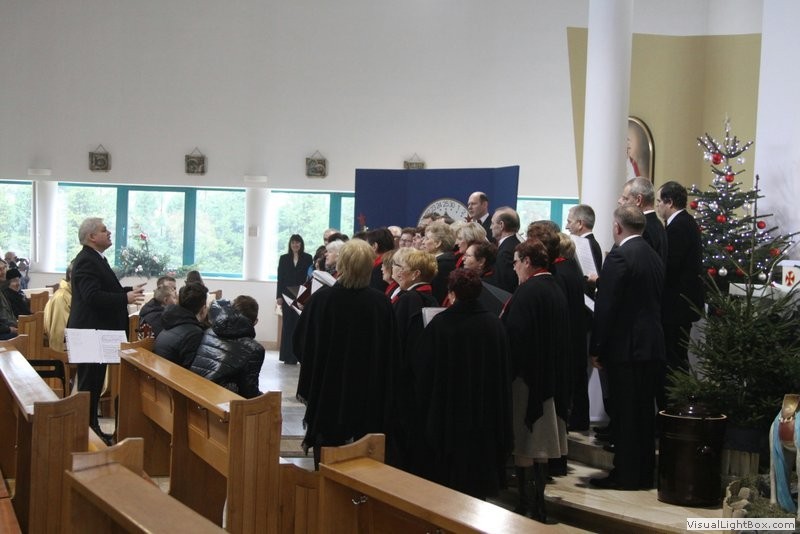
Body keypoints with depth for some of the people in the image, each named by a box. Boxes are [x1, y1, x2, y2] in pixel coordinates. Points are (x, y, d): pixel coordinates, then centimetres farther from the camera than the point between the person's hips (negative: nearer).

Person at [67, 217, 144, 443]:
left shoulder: (96, 259, 15)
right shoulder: (86, 261, -18)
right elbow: (92, 296, -28)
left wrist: (128, 291, 8)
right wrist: (125, 298, -25)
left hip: (98, 331, 10)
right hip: (90, 332, -10)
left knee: (94, 383, 15)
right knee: (89, 384, -4)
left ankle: (92, 429, 23)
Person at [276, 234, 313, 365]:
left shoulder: (307, 258, 3)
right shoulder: (284, 258, 9)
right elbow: (280, 278, 7)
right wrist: (279, 296, -1)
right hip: (287, 295, 2)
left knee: (300, 324, -5)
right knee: (287, 324, 4)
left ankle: (297, 355, -2)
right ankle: (287, 356, 7)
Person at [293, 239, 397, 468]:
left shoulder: (321, 299, -14)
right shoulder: (381, 303, -11)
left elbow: (301, 344, -3)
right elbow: (391, 352, -1)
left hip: (327, 391, -1)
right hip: (367, 396, 1)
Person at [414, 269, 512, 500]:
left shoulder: (439, 324, -14)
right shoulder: (494, 324, -4)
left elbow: (425, 370, -8)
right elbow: (505, 371, 4)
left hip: (449, 410, -3)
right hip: (486, 411, 3)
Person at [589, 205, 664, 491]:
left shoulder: (618, 256, -14)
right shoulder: (653, 256, 12)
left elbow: (605, 306, -16)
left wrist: (596, 348, -9)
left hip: (625, 346, -8)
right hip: (652, 345, 8)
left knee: (625, 413, -2)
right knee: (644, 411, 13)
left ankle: (626, 475, 3)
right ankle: (644, 474, 21)